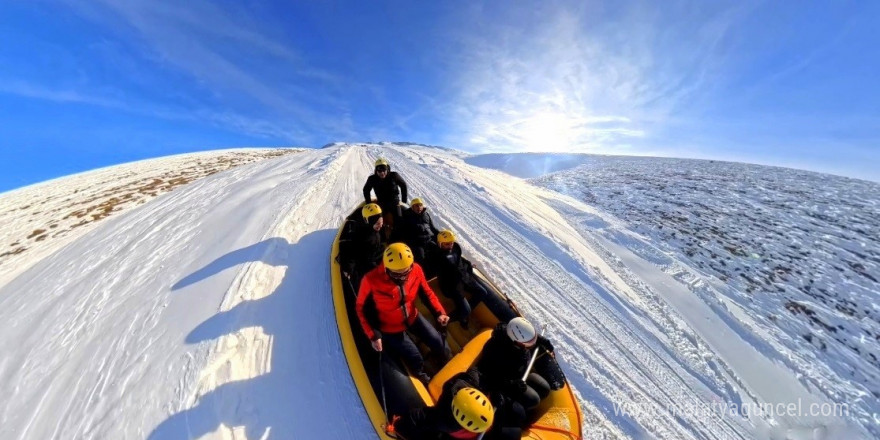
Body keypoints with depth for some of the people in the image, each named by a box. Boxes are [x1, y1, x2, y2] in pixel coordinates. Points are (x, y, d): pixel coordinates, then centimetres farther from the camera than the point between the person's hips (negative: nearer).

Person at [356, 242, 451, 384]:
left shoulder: (416, 269, -24)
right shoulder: (372, 279, -32)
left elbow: (427, 292, -8)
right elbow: (360, 308, -16)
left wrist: (439, 312, -20)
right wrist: (373, 335, -19)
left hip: (413, 317, 3)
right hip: (390, 328, -2)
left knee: (439, 343, 8)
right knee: (416, 360, 0)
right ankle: (424, 380, 40)